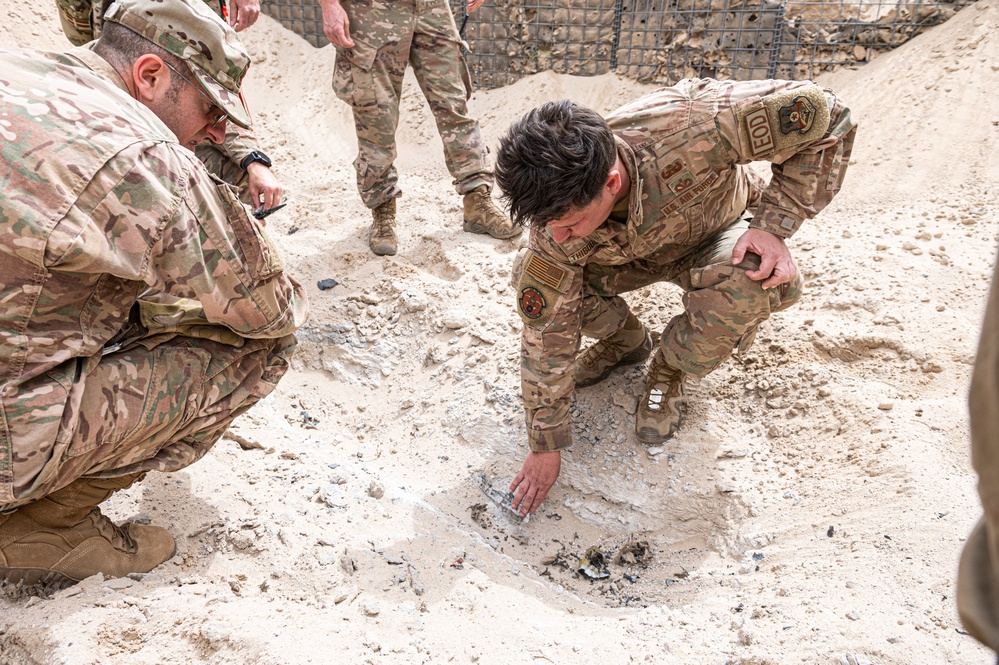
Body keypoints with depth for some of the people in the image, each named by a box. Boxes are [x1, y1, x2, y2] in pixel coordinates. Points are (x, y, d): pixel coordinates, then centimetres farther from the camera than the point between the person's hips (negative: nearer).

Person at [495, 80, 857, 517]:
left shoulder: (687, 125, -42)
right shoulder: (554, 226, -32)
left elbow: (826, 115, -28)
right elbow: (546, 332, -22)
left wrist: (773, 226, -34)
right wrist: (545, 446, -15)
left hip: (714, 241, -1)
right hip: (634, 257, 2)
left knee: (765, 281, -36)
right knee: (532, 280, -23)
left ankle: (671, 369, -4)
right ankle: (625, 340, 9)